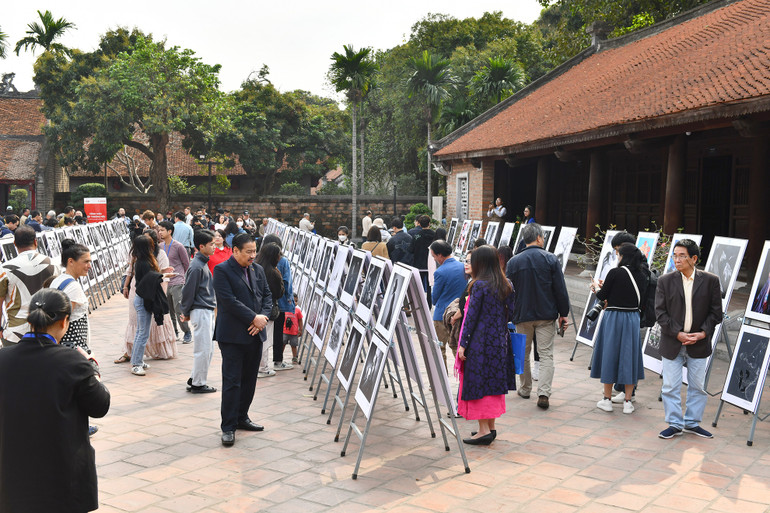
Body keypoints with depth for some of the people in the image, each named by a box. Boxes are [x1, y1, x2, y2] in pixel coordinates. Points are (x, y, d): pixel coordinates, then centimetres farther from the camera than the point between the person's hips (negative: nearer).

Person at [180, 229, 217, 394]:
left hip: (208, 311, 10)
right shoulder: (196, 266, -17)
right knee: (203, 349, -3)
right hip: (200, 312, -10)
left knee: (208, 349, 15)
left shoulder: (203, 263, 14)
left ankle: (195, 379, 24)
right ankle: (198, 384, 7)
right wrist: (185, 312, -4)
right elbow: (188, 291, -14)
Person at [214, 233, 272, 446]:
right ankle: (228, 426, 3)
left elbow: (267, 295, 12)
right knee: (232, 381, -4)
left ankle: (242, 417, 27)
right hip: (232, 335, -6)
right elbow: (229, 300, -17)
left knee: (249, 379, 13)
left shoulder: (258, 270, 12)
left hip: (254, 334, 7)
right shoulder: (222, 271, -9)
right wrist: (253, 318, -17)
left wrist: (262, 317, -6)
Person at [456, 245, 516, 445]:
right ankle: (491, 427, 21)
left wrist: (463, 344, -9)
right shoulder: (505, 285, 6)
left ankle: (484, 430, 0)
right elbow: (509, 312, 8)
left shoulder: (479, 285, -14)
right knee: (493, 382, 14)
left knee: (477, 383, 0)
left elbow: (472, 316, -13)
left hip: (480, 341, -7)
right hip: (499, 341, 7)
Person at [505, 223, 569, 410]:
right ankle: (543, 393, -11)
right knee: (546, 354, 1)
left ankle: (525, 389, 28)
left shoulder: (513, 262, -1)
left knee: (523, 353, 17)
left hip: (522, 315, 1)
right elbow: (560, 290, -5)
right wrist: (563, 313, 4)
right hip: (546, 315, -1)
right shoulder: (550, 259, -5)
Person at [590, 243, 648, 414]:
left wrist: (597, 287, 18)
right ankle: (628, 401, 12)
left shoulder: (615, 273, -14)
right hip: (632, 318, 4)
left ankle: (607, 400, 14)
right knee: (629, 356, 10)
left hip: (613, 318, -4)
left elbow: (602, 296, -7)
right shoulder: (642, 276, 2)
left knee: (609, 355, 7)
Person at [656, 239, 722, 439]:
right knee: (670, 386, 3)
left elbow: (716, 312, 0)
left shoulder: (710, 280, -3)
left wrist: (703, 333, -11)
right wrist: (678, 334, -13)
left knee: (698, 386, 11)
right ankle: (675, 424, 16)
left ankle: (692, 423, 26)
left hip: (699, 344, 1)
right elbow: (660, 313, -5)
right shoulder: (665, 281, -3)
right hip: (672, 343, 0)